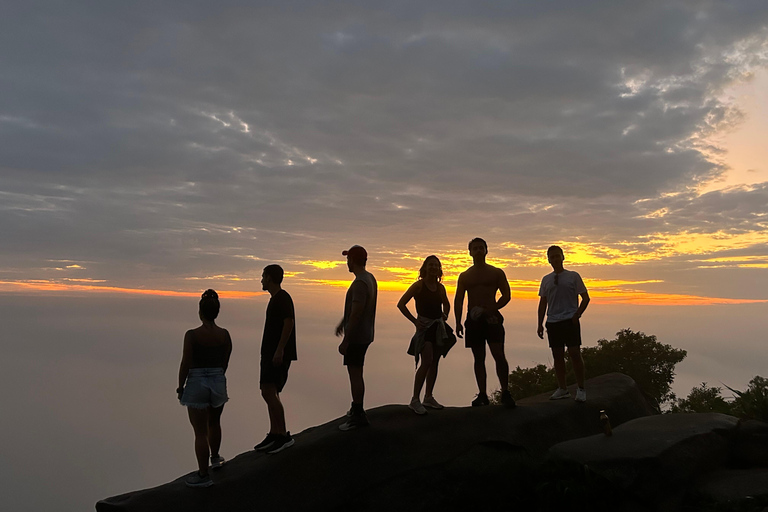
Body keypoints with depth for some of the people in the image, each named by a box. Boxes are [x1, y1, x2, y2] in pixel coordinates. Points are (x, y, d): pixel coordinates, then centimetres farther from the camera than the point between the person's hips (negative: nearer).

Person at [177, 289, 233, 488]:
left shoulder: (192, 335, -16)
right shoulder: (225, 335, -3)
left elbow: (185, 365, -13)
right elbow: (225, 363, 6)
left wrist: (180, 387, 1)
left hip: (197, 384, -5)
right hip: (218, 382, 5)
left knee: (200, 432, 4)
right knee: (214, 423, 28)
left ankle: (203, 475, 13)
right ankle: (215, 458, 47)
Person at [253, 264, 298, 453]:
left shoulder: (283, 298, -12)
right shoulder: (274, 298, 18)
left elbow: (289, 323, -21)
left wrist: (279, 350, -25)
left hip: (279, 354, -10)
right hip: (269, 353, 10)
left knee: (269, 392, -14)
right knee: (269, 393, 11)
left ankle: (283, 436, -10)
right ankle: (274, 434, 18)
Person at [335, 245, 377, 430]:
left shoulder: (360, 283, -22)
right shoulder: (370, 278, 10)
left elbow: (356, 314, -24)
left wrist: (345, 341, -20)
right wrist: (343, 322, 30)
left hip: (356, 336, -10)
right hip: (364, 334, 10)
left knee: (355, 374, -4)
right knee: (356, 373, 19)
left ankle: (358, 416, 2)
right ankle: (356, 410, 30)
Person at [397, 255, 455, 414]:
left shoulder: (440, 287, 9)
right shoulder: (418, 285, -8)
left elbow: (446, 304, 29)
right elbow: (401, 304, -8)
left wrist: (445, 315, 9)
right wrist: (415, 321, -11)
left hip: (439, 327, 6)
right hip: (424, 326, -6)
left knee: (434, 363, 9)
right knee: (427, 361, -17)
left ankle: (428, 398, 20)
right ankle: (415, 400, -11)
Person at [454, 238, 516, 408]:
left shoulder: (496, 273, 8)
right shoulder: (464, 276, 14)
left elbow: (506, 295, 2)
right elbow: (458, 300, 11)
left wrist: (490, 309, -12)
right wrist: (458, 322, -1)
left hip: (491, 317, -3)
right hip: (473, 319, 3)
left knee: (499, 355, -13)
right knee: (479, 358, 5)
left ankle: (505, 392, -4)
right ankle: (482, 394, 10)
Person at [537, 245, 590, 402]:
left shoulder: (573, 276, 4)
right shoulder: (546, 279, 13)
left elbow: (585, 298, 5)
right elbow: (543, 302, 17)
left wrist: (577, 314, -7)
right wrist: (540, 324, 12)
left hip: (570, 320, -4)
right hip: (552, 322, 4)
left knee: (575, 353, -8)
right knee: (557, 355, 5)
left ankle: (581, 389, 1)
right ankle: (562, 389, 14)